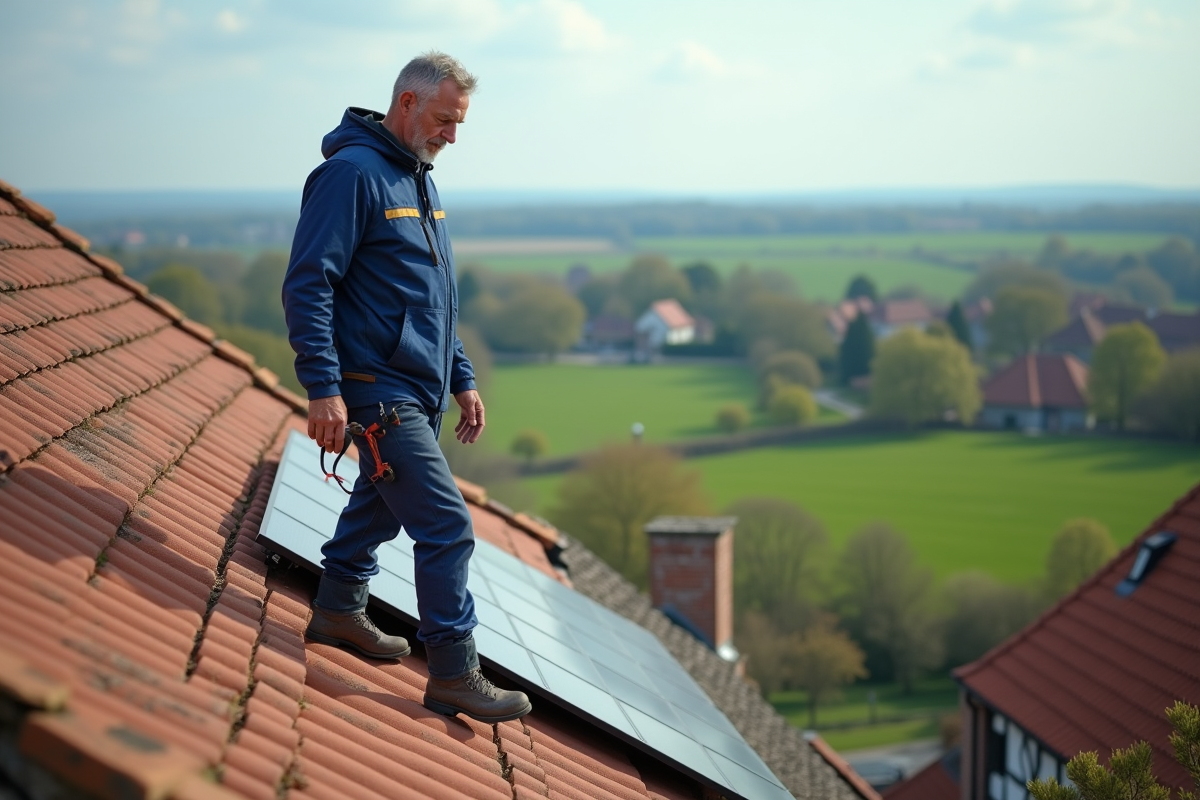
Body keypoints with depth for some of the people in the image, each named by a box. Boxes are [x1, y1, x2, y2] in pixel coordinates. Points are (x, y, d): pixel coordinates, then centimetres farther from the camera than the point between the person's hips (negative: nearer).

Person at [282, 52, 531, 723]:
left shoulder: (420, 181, 16)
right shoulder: (353, 173, -14)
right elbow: (308, 285, -19)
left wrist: (462, 380, 21)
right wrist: (323, 388, -24)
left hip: (419, 391, 10)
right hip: (379, 390, -10)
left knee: (380, 504, 22)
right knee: (447, 527, -11)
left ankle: (339, 611, 40)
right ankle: (455, 674, -4)